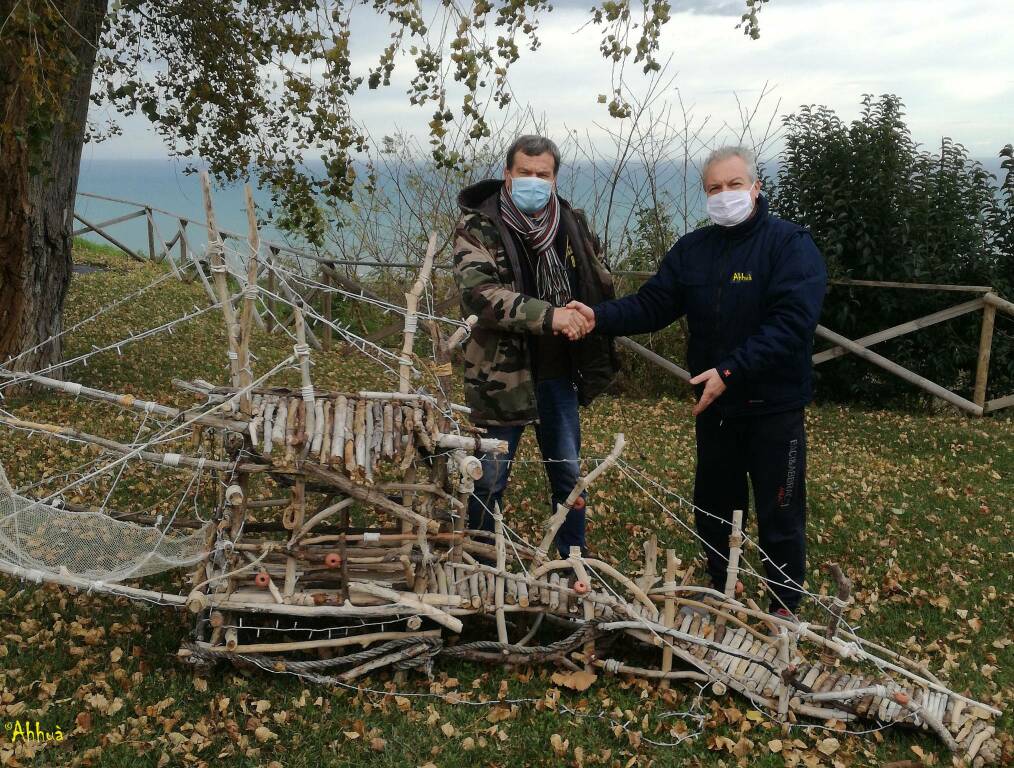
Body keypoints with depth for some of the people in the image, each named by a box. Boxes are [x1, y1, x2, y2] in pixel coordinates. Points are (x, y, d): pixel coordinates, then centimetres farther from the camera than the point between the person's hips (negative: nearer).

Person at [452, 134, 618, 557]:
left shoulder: (571, 222, 6)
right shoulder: (478, 226, -9)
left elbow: (601, 287, 16)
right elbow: (477, 291, -25)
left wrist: (587, 313, -5)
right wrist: (549, 315, -33)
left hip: (558, 375, 5)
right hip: (503, 375, -4)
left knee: (569, 475, 16)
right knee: (490, 480, 7)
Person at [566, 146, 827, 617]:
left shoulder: (791, 245, -12)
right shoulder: (692, 249, 5)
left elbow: (791, 322, -23)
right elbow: (651, 305, -2)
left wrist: (730, 371, -30)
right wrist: (600, 318, -21)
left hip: (774, 407, -5)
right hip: (714, 405, 5)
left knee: (779, 517, 7)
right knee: (713, 508, 18)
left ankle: (784, 610, 26)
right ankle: (720, 596, 38)